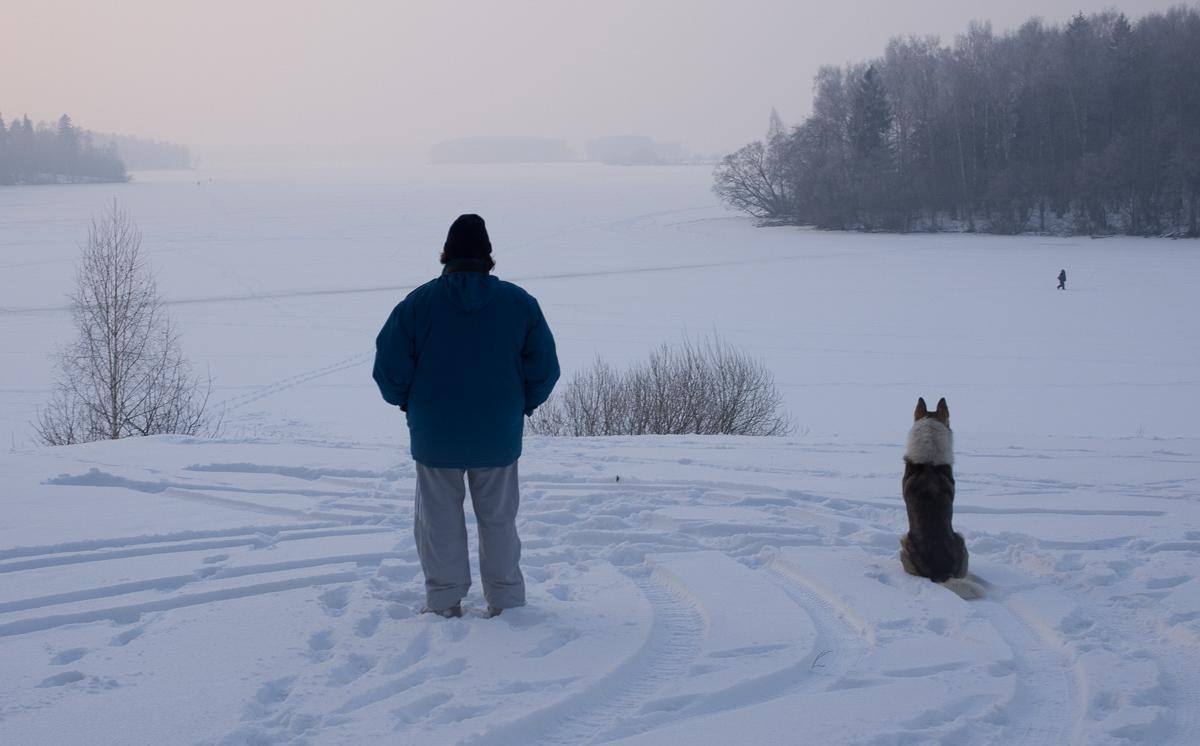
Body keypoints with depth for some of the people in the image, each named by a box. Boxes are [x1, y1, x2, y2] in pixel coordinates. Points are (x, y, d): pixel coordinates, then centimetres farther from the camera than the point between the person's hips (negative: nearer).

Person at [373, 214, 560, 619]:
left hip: (434, 435, -1)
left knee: (440, 521, 13)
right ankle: (505, 601, 20)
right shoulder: (519, 303, -5)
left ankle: (444, 603, 17)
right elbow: (544, 369, -3)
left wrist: (407, 402, 10)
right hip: (499, 435, 1)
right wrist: (523, 405, 12)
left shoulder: (418, 303, -9)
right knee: (498, 519, 16)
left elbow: (389, 367, -8)